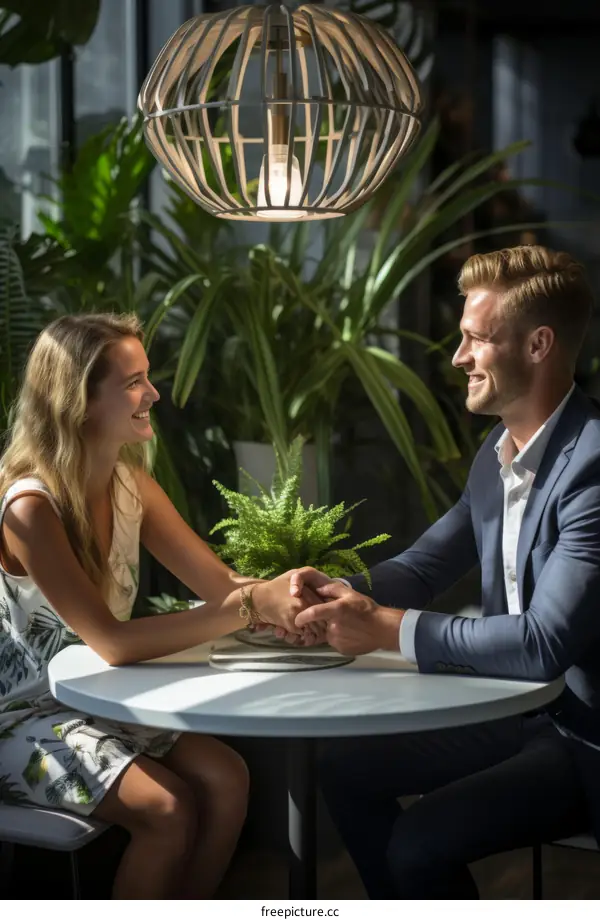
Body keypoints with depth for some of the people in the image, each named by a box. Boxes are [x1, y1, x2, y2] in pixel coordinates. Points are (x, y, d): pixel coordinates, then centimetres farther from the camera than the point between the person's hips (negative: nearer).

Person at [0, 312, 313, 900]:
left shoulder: (131, 485, 0)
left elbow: (220, 583, -5)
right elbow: (112, 642, -29)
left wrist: (282, 590, -29)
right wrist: (249, 607, -35)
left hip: (98, 700, 7)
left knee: (226, 779, -14)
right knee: (167, 809, -24)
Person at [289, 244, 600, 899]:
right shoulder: (498, 452, 4)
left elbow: (545, 643, -32)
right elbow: (424, 566, 12)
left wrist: (389, 627, -25)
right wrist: (341, 592, -9)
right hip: (518, 707, 9)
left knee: (418, 842, -19)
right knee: (346, 768, 12)